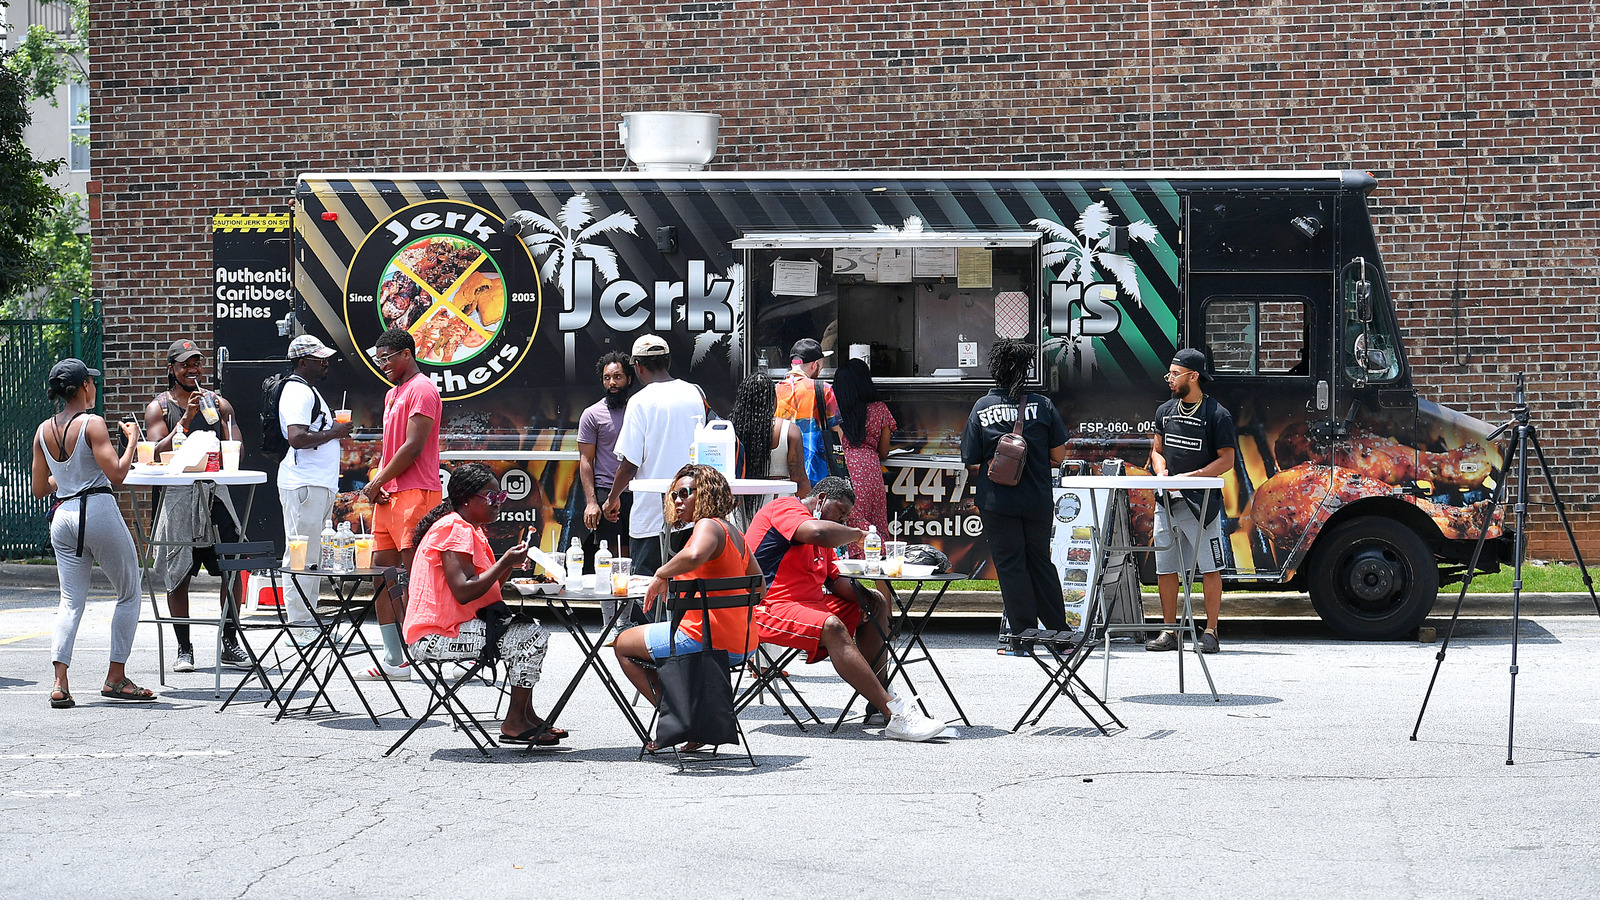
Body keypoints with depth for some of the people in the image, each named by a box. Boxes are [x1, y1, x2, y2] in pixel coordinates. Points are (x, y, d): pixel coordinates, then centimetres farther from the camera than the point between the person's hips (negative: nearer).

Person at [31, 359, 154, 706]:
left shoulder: (43, 431, 8)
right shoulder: (92, 424, -11)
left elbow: (39, 489, 13)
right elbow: (116, 474, -18)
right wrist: (131, 440, -4)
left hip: (62, 517, 6)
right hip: (100, 513, -6)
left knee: (71, 602, 8)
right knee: (129, 593, 10)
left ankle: (60, 683, -7)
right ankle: (116, 678, 8)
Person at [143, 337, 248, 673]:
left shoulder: (219, 404, 13)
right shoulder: (159, 407, 5)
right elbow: (158, 453, -8)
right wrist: (186, 419, -16)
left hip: (215, 492, 2)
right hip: (178, 495, -2)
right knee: (177, 575, 0)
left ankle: (230, 644, 7)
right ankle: (184, 649, 8)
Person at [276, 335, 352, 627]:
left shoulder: (308, 390, 21)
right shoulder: (297, 391, -13)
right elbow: (297, 438, -25)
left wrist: (335, 430, 14)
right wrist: (334, 432, -15)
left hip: (318, 483, 11)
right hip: (304, 484, -11)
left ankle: (307, 617, 17)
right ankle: (299, 622, -8)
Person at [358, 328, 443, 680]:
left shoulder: (422, 390, -8)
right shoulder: (393, 394, 23)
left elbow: (413, 446, -15)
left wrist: (379, 481, -9)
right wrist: (377, 482, 7)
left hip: (415, 494, -10)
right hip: (388, 495, 10)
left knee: (415, 576, -11)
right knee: (382, 571, 8)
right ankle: (393, 660, 11)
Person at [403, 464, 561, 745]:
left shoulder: (470, 530, 18)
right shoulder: (455, 529, -15)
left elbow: (484, 586, 16)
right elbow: (464, 592, -24)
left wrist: (510, 564, 1)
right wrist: (504, 563, -19)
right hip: (436, 636, -11)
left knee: (528, 629, 16)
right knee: (533, 637, -15)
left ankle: (526, 716, 16)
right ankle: (514, 723, -8)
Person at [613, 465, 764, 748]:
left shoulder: (709, 526, -13)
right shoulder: (735, 533, 16)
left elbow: (694, 555, -37)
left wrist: (662, 575, -20)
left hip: (707, 639, -10)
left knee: (624, 645, 12)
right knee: (656, 647, 35)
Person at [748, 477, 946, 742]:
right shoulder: (785, 508, -9)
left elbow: (834, 580, 19)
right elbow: (818, 532, -30)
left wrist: (861, 595, -1)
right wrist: (856, 534, -13)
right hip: (767, 609, -11)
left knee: (876, 605, 11)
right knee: (832, 627, -34)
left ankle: (879, 704, -1)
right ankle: (895, 715, -39)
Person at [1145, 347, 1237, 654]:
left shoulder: (1217, 415, -6)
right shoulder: (1166, 411, 13)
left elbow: (1226, 460, -8)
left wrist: (1190, 477, -17)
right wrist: (1162, 471, -1)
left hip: (1201, 502, -6)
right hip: (1167, 502, 6)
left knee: (1210, 568, -3)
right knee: (1165, 568, 6)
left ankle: (1210, 633, 0)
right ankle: (1169, 632, 14)